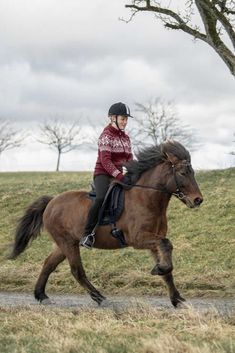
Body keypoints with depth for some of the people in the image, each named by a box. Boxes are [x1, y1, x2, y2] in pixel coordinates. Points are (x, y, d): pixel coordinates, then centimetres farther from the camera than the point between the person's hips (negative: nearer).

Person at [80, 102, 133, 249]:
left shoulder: (126, 137, 14)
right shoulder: (106, 136, -9)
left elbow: (129, 159, 15)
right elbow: (105, 161, -19)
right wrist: (120, 177, -27)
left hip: (118, 175, 8)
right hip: (103, 174, -8)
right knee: (102, 198, -35)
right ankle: (87, 234, -33)